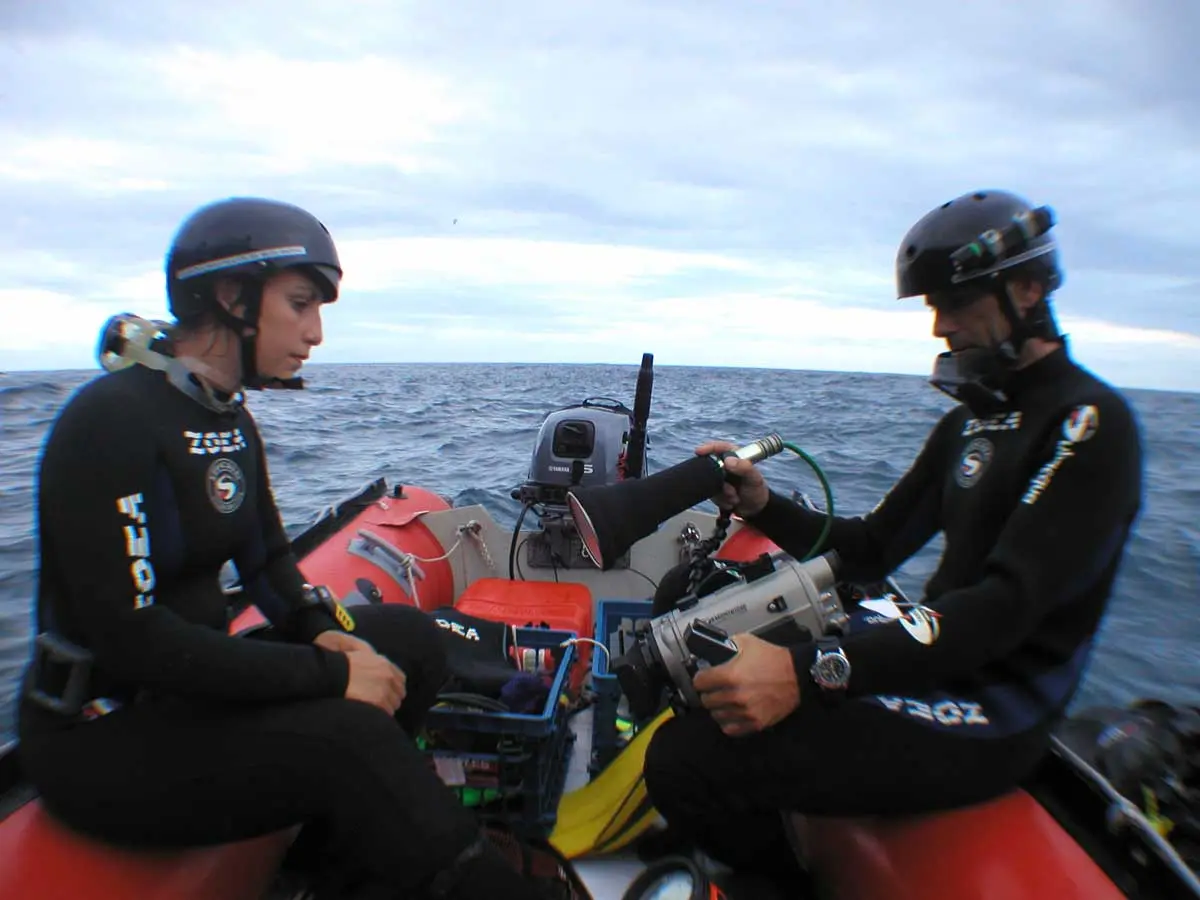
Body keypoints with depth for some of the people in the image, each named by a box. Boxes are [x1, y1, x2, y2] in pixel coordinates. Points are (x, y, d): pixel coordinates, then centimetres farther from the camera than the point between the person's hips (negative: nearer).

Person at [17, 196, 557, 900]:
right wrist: (328, 671, -25)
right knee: (346, 734, -29)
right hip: (101, 736, -8)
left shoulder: (230, 422, 5)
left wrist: (322, 630, -9)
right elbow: (130, 637, -26)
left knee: (409, 635, -4)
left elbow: (269, 561, 11)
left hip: (188, 685, 8)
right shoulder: (111, 419, -21)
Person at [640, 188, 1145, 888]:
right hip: (931, 654, 9)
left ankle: (792, 882, 8)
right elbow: (873, 549, 11)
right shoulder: (972, 420, 14)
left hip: (985, 721, -9)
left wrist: (810, 672, -38)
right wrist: (763, 504, -7)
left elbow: (1007, 608, -27)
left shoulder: (1091, 424, -14)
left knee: (685, 759, -23)